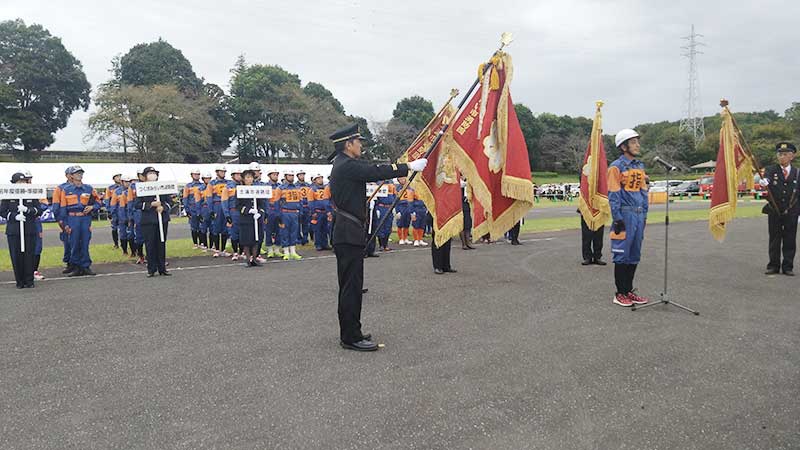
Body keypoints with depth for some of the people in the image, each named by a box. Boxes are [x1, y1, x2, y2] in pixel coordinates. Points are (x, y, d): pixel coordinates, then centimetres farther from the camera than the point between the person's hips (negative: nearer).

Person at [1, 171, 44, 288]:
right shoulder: (8, 196, 4)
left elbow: (39, 211, 4)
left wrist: (27, 209, -14)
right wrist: (15, 216, -13)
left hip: (30, 230, 1)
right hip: (13, 231, 0)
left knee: (29, 255, 0)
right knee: (16, 256, 0)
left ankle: (29, 281, 8)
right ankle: (19, 281, 9)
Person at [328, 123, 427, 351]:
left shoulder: (345, 165, 16)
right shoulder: (347, 166, -16)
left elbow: (372, 171, 17)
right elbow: (377, 172, -19)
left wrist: (403, 166, 16)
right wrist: (409, 167, -10)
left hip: (346, 233, 11)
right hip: (349, 234, -11)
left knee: (350, 285, 15)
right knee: (352, 285, -6)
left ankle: (350, 332, 24)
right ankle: (351, 338, 0)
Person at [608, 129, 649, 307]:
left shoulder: (640, 166, 15)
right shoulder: (616, 167, -8)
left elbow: (643, 191, 19)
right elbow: (613, 195, -10)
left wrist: (644, 215, 15)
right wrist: (617, 219, -13)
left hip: (639, 216, 7)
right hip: (625, 215, -7)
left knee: (634, 255, 11)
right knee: (622, 255, -2)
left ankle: (629, 290, 20)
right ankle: (620, 294, 6)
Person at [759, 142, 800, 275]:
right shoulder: (771, 170, 2)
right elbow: (766, 177, -21)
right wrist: (764, 181, -45)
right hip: (774, 212, -1)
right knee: (774, 240, 5)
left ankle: (788, 267, 12)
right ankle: (773, 266, 13)